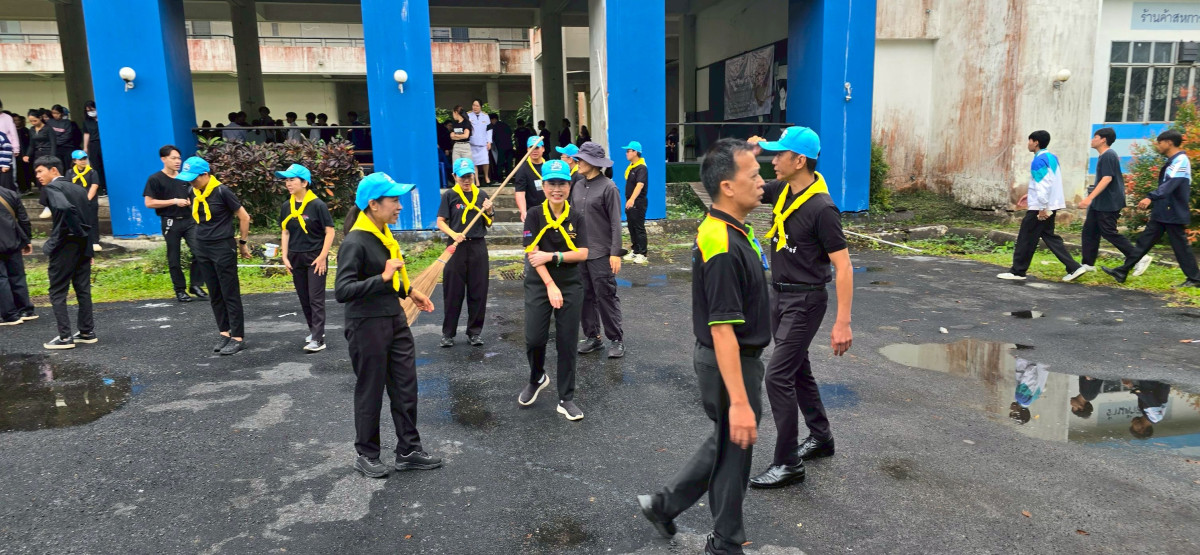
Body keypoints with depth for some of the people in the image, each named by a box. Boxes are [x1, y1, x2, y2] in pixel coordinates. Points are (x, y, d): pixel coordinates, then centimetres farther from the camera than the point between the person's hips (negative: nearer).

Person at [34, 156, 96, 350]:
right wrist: (85, 242, 14)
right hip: (82, 245, 7)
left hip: (65, 246, -7)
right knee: (83, 289, 12)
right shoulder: (79, 189, 14)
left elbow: (65, 208, -29)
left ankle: (65, 337, 0)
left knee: (57, 292, 1)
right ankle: (87, 332, 17)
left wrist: (77, 232, -18)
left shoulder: (51, 188, -9)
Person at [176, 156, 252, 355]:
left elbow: (244, 217, -10)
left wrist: (242, 242, -4)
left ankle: (238, 338, 4)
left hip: (223, 248, -7)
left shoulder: (222, 192, -15)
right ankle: (224, 333, 21)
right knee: (214, 295, 12)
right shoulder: (194, 193, 6)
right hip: (202, 249, 7)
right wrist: (205, 235, 18)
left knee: (230, 294, -2)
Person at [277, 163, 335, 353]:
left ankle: (318, 339, -5)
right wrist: (284, 257, 4)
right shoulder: (286, 207, 6)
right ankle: (314, 330, 28)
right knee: (304, 299, 13)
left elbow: (329, 231, -11)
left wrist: (322, 257, -15)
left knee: (316, 299, -6)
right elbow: (285, 232, 11)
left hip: (315, 258, -6)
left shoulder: (317, 205, -11)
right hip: (295, 259, 6)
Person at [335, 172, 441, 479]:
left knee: (406, 388, 13)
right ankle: (366, 455, 27)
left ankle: (409, 450, 26)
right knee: (370, 393, 7)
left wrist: (409, 291, 17)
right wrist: (383, 277, -31)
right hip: (367, 326, -8)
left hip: (395, 321, 8)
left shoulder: (384, 235, 7)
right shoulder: (354, 243, -20)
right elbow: (342, 291, -26)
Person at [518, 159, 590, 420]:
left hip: (571, 286, 1)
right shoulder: (534, 215, -4)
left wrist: (552, 256, -18)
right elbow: (532, 253, -11)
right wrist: (550, 285, -17)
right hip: (539, 285, -1)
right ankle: (537, 379, 28)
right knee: (534, 338, -4)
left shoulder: (577, 218, 1)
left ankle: (566, 399, 16)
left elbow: (583, 254, -7)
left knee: (567, 343, 3)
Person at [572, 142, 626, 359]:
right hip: (579, 250, 6)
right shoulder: (578, 185, 10)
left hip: (601, 253, -6)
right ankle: (592, 337, 20)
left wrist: (616, 253, -14)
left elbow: (616, 223, -10)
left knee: (606, 296, -2)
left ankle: (616, 339, 8)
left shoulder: (608, 187, -8)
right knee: (586, 296, 10)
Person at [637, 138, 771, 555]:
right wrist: (740, 402, -29)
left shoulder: (729, 229, 4)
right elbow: (722, 331, -29)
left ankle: (664, 503, 36)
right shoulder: (723, 247, -27)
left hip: (736, 358, 10)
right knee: (733, 451, 10)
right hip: (729, 364, -10)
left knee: (724, 444, 25)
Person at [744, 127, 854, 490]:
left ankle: (788, 463, 3)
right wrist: (749, 153, -7)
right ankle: (821, 438, 38)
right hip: (780, 296, 9)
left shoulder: (822, 208, -22)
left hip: (805, 301, -9)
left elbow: (843, 266, -21)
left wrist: (843, 323, -24)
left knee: (778, 375, -9)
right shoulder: (782, 190, 1)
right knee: (797, 369, 19)